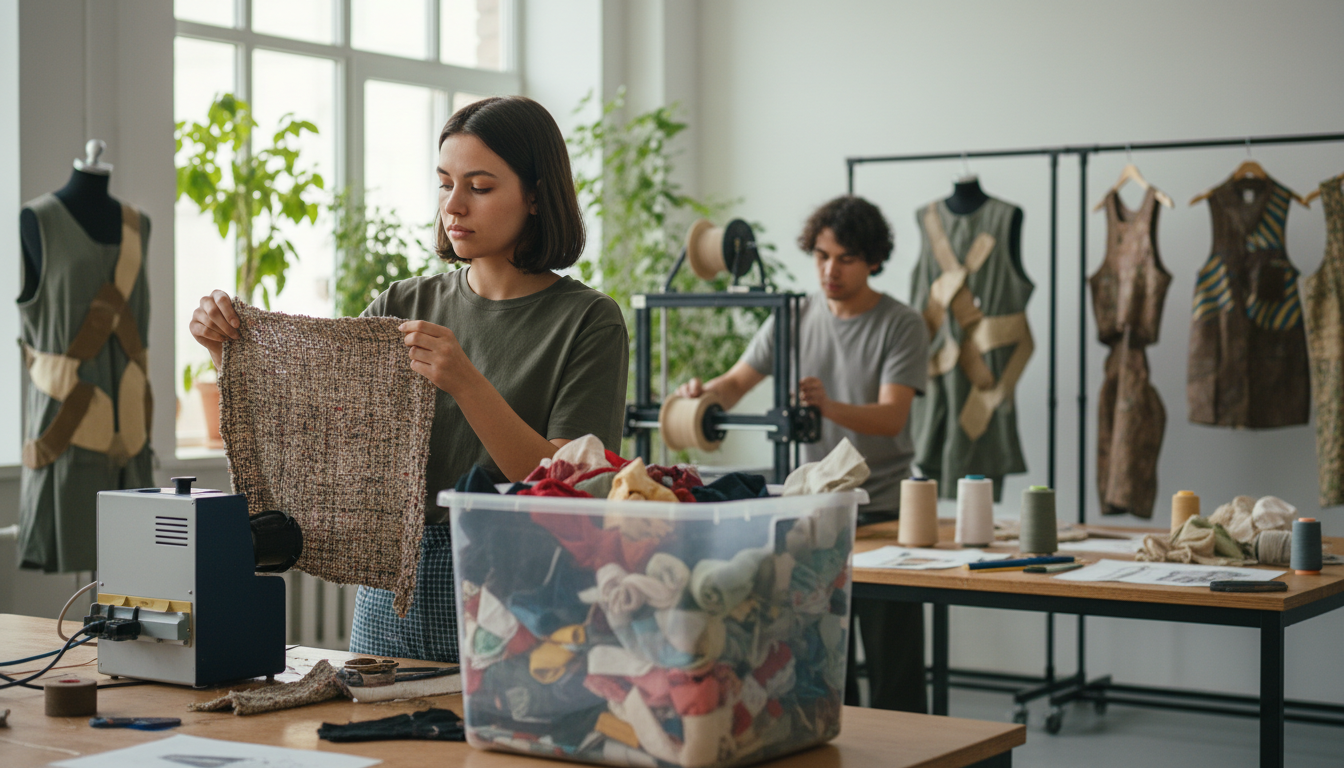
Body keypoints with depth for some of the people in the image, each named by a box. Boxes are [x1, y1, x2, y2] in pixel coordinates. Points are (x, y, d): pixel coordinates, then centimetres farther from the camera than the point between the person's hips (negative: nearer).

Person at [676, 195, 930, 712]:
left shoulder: (901, 326, -5)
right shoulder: (795, 318, 8)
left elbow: (892, 417, -16)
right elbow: (738, 381, 8)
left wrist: (830, 407, -35)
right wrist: (704, 394, -16)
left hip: (883, 511, -4)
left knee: (893, 665, -3)